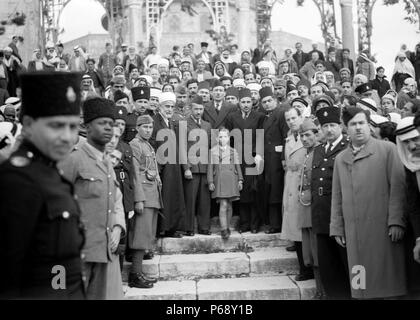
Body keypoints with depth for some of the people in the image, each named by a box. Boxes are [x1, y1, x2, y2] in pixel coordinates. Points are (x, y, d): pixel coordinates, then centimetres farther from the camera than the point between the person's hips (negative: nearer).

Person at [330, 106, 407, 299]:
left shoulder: (387, 149, 3)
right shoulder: (340, 158, 15)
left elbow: (397, 186, -3)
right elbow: (337, 196, 15)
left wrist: (396, 221, -10)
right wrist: (337, 228, 11)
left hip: (383, 228, -3)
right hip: (354, 231, 3)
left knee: (387, 280, 0)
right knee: (361, 283, 4)